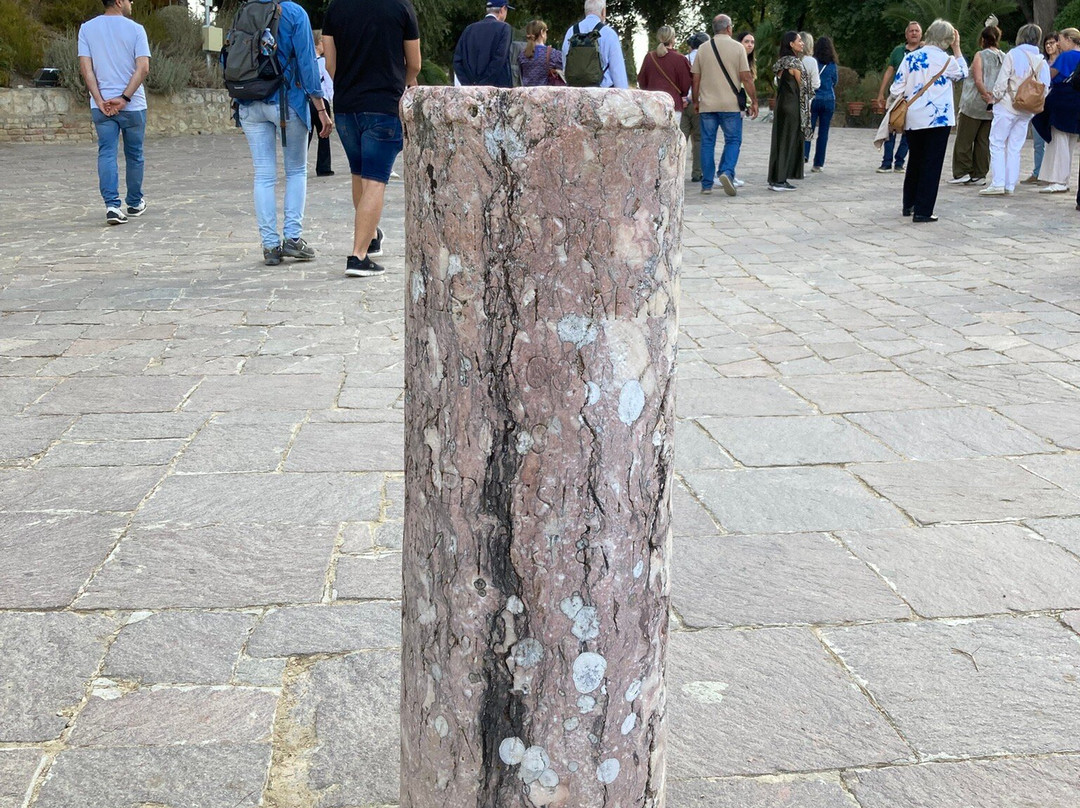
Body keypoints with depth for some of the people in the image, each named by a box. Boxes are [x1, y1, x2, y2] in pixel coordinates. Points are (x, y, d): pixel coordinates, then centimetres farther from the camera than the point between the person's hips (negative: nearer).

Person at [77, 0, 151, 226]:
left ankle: (112, 205, -17)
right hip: (133, 105, -1)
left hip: (101, 105, 1)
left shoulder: (87, 28, 4)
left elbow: (85, 67, -4)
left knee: (106, 154, -1)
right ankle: (135, 203, 26)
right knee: (134, 155, 13)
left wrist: (99, 100, -6)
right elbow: (143, 68, -13)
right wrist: (124, 98, -13)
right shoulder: (135, 29, -4)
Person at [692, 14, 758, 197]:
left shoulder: (703, 49, 6)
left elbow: (696, 79, 7)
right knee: (733, 141, 6)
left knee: (707, 143, 7)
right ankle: (727, 172, -17)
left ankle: (707, 185, 7)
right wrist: (754, 101, 1)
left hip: (707, 105, 3)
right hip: (731, 105, -2)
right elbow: (746, 78, -5)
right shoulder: (737, 48, -2)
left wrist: (696, 101, 18)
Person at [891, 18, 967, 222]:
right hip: (938, 119, -4)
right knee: (932, 165, 0)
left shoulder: (910, 57, 2)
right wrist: (957, 48, 18)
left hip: (912, 119, 4)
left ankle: (909, 205, 27)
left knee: (915, 161, 19)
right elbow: (963, 74, 15)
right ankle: (923, 211, -3)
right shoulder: (946, 60, -6)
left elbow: (897, 88, 2)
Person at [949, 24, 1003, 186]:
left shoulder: (980, 56, -8)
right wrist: (995, 99, 2)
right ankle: (979, 175, 10)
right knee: (984, 141, 9)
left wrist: (988, 98, -12)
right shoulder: (1004, 58, 6)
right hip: (994, 109, 5)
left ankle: (962, 173, 3)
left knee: (964, 140, 4)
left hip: (974, 105, -5)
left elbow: (978, 81, -16)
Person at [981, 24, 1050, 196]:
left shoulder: (1013, 54, -8)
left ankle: (998, 183, -12)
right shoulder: (1042, 61, 6)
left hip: (1007, 106, -5)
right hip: (1026, 110, 5)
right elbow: (1044, 87, 2)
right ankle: (1010, 185, 8)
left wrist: (995, 96, 3)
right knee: (1015, 147, 10)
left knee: (997, 144, -1)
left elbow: (1002, 82, -12)